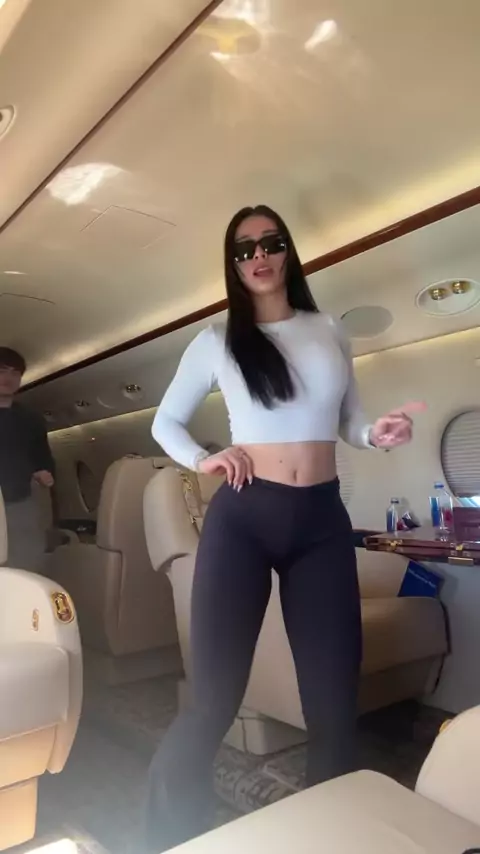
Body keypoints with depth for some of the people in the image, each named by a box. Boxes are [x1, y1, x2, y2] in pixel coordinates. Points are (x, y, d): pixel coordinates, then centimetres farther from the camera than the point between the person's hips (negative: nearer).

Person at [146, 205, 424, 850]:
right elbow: (165, 422, 15)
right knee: (213, 701, -2)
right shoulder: (216, 341, 6)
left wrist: (379, 432, -4)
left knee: (335, 703, 6)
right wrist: (201, 460, -4)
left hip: (322, 520, 3)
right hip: (242, 518, -2)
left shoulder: (329, 332, 12)